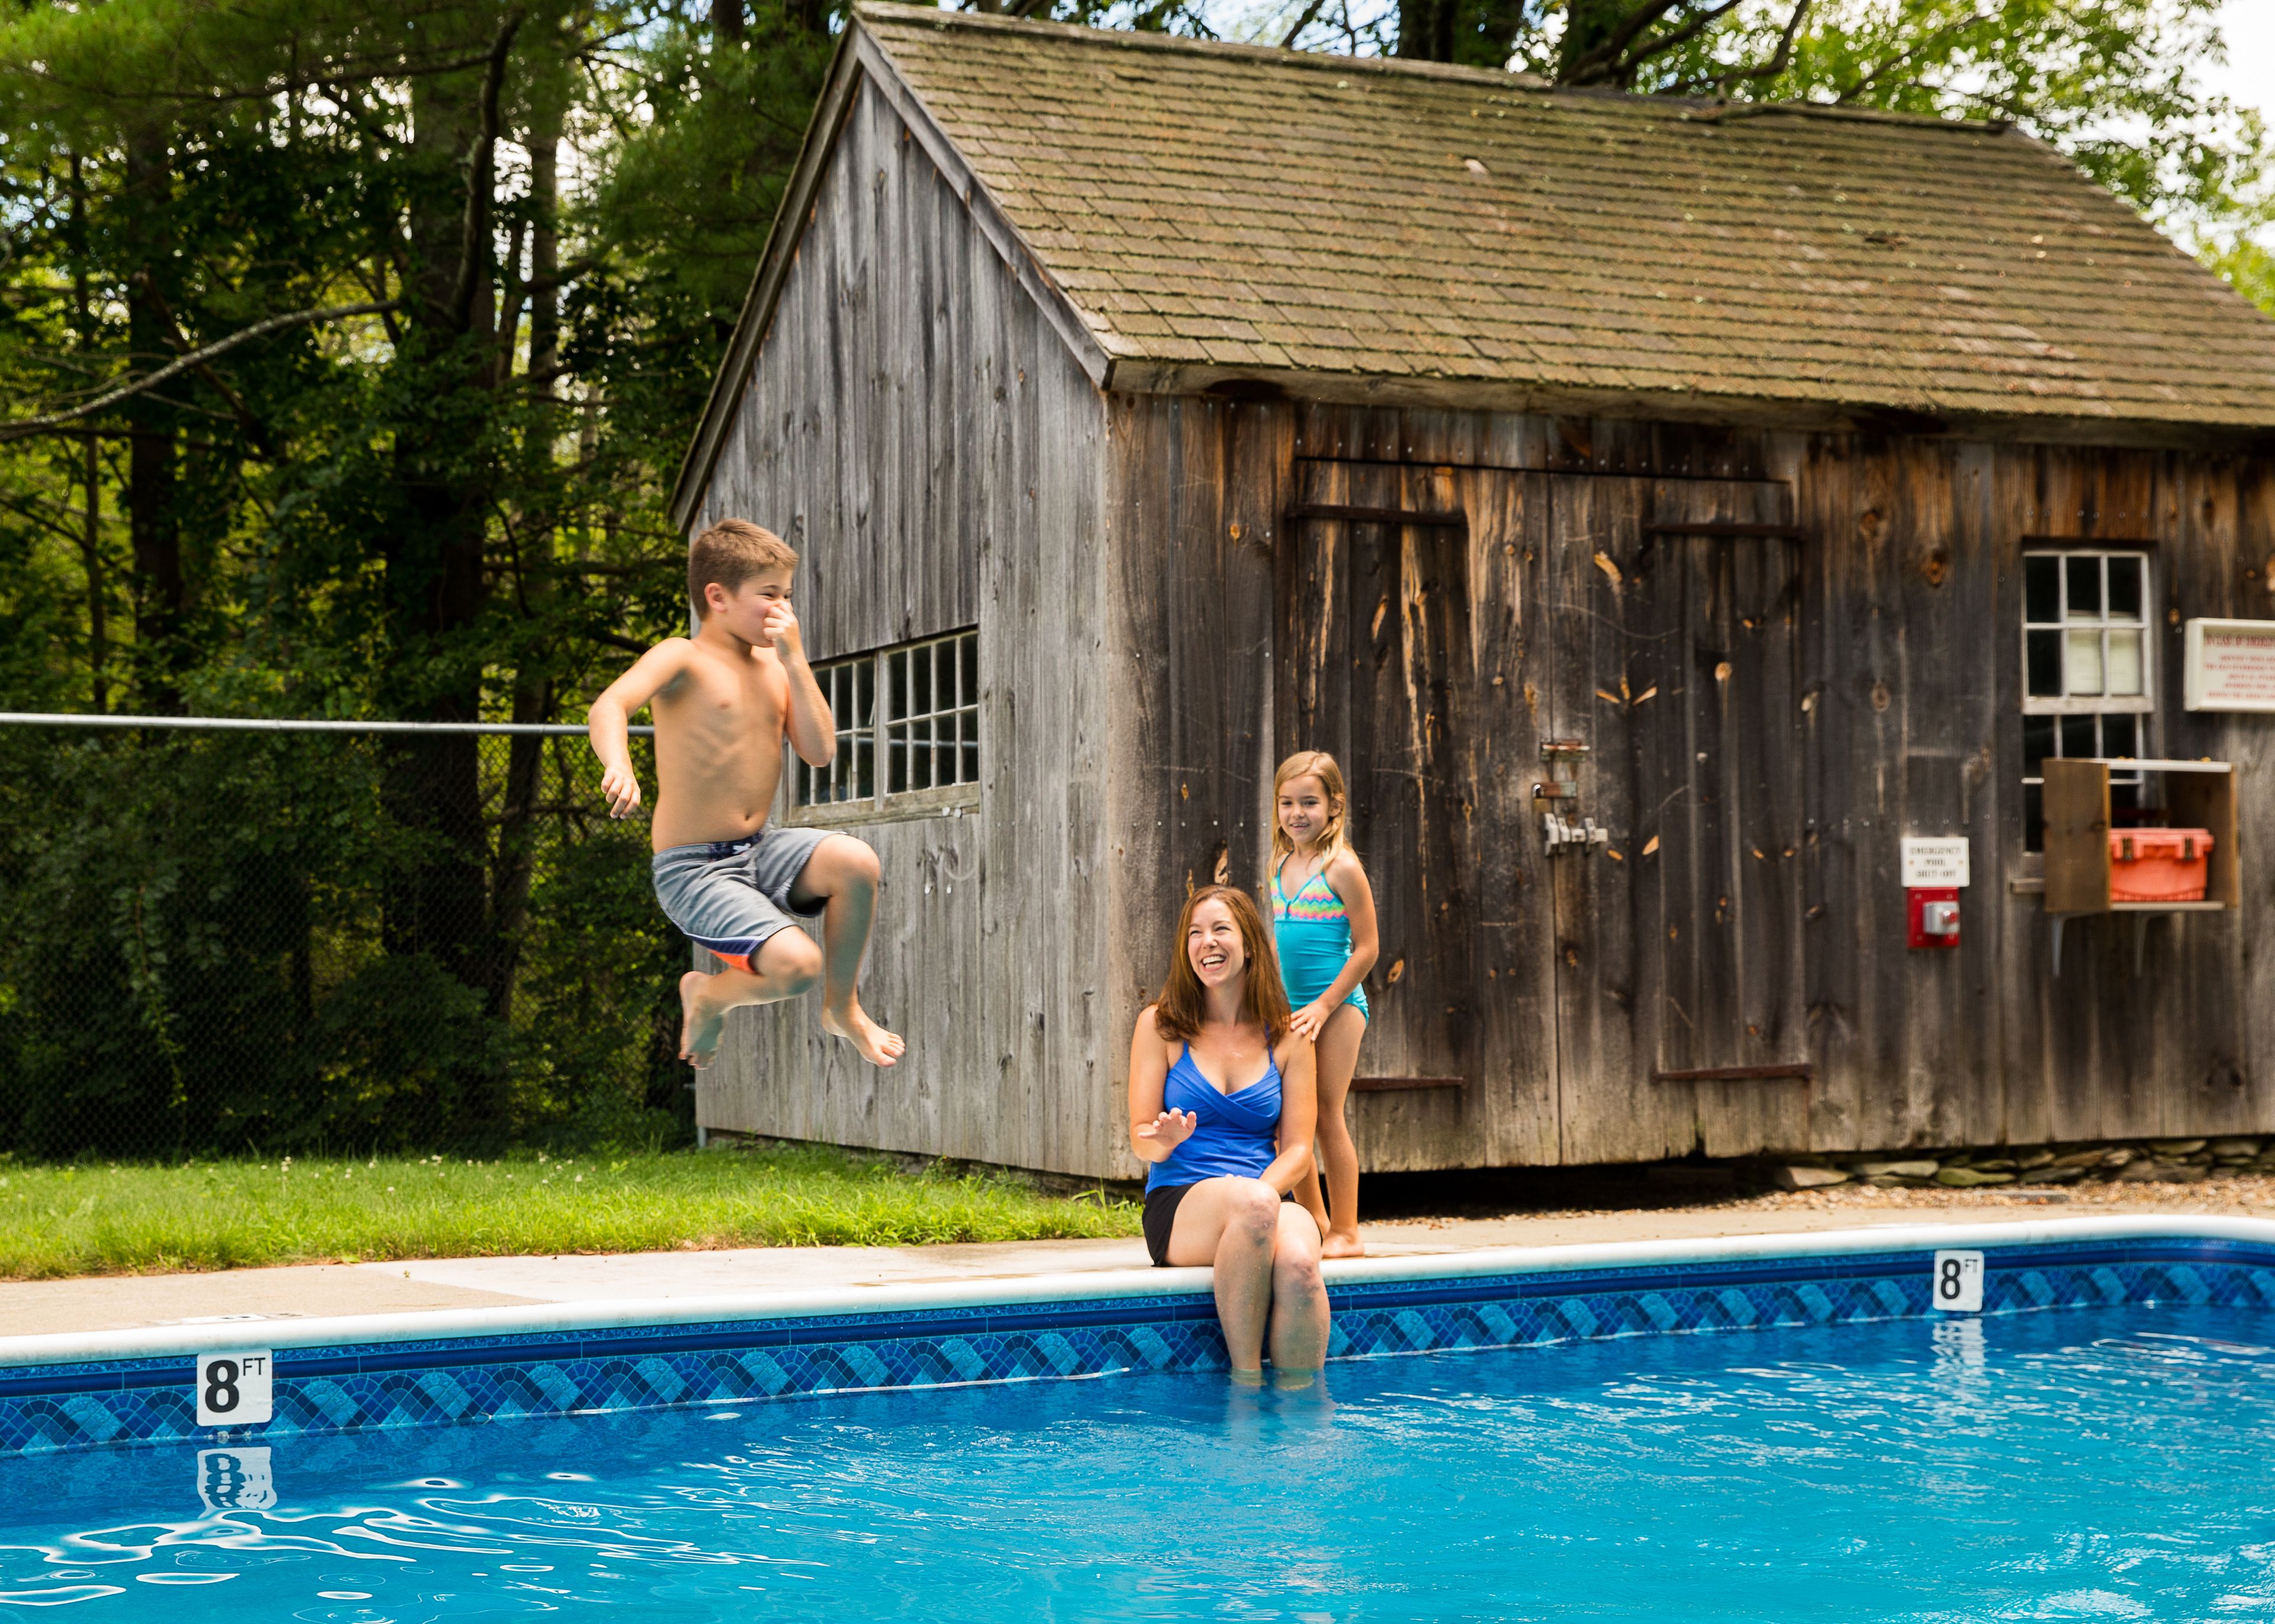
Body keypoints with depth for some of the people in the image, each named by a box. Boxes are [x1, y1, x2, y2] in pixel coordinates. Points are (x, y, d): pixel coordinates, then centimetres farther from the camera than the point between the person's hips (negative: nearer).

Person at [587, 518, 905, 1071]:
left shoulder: (774, 665, 10)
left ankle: (842, 1008, 1)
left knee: (856, 862, -24)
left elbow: (820, 750, 0)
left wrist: (794, 659, -6)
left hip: (761, 848, 6)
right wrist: (619, 766, -48)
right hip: (692, 870, -6)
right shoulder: (683, 658, -9)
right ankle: (707, 996, 10)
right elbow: (609, 706, -26)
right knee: (797, 964, -25)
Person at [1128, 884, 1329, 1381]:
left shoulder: (1287, 1039, 11)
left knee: (1298, 1263, -36)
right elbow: (1141, 1138, 4)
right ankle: (1245, 1376, -28)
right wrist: (1166, 1140, -21)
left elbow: (1297, 1149, 6)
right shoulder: (1160, 1025, 7)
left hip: (1269, 1200, 2)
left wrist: (1259, 1192, -15)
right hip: (1178, 1208, -1)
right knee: (1252, 1204, -38)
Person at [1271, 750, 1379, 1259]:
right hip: (1291, 1008, 7)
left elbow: (1366, 948, -11)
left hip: (1338, 1005, -7)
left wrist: (1324, 1004, -14)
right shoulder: (1280, 866, 10)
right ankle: (1314, 1221, 20)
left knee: (1326, 1116, -4)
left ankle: (1345, 1231, 5)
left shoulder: (1342, 867, -11)